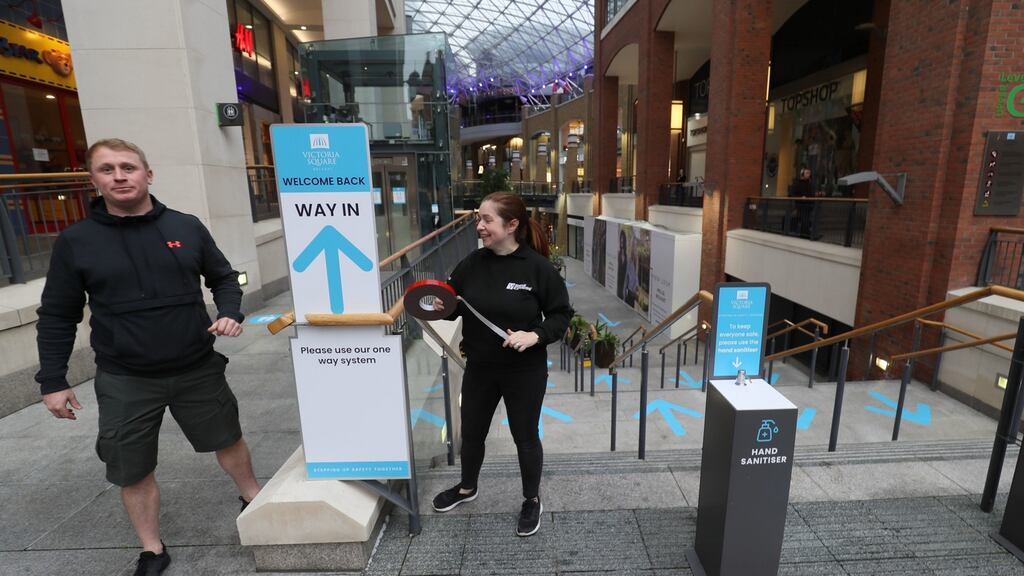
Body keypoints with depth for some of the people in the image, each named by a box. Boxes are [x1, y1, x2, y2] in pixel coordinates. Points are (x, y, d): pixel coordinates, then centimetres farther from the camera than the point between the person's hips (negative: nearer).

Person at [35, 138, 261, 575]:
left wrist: (230, 313, -10)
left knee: (228, 439, 17)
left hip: (198, 369, 1)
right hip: (124, 382, 0)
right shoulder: (75, 241, -4)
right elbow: (56, 317, 2)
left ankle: (252, 497, 43)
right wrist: (52, 381, 1)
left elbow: (223, 278, 9)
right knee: (132, 471, 11)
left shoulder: (186, 227, -2)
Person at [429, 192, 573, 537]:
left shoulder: (537, 266, -16)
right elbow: (454, 303, 8)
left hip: (525, 371, -4)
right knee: (471, 431, 21)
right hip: (479, 367, 4)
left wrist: (535, 336, -25)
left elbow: (561, 314, -9)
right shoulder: (472, 263, -5)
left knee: (525, 436, 14)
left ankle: (532, 501, 40)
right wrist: (442, 306, -14)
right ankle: (467, 488, 50)